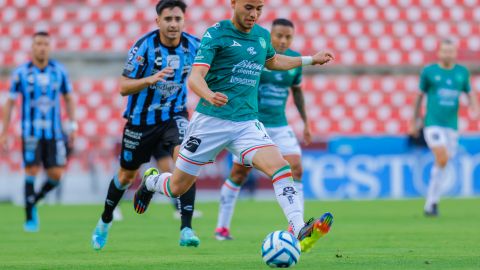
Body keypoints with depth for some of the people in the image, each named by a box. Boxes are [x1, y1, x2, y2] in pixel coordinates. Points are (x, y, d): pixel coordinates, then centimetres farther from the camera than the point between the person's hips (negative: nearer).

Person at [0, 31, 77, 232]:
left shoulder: (59, 71, 3)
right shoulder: (21, 73, -2)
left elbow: (68, 98, 13)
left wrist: (72, 126, 5)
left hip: (54, 132, 2)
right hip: (31, 131, -2)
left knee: (55, 176, -4)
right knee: (32, 172, -9)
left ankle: (33, 201, 24)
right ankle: (30, 218, 1)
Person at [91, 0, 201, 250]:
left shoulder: (194, 45, -10)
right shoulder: (144, 46, -19)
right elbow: (123, 87, -20)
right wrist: (150, 79, -37)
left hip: (174, 115, 1)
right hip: (141, 118, -1)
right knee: (126, 175, 14)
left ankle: (186, 229, -26)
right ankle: (105, 221, 42)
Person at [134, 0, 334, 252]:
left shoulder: (262, 35, 10)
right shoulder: (216, 34, -9)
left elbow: (271, 61, 35)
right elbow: (195, 78, -20)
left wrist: (310, 60, 31)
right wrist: (209, 96, -41)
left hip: (246, 123, 4)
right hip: (211, 120, -4)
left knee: (280, 166, -22)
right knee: (177, 188, 7)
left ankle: (300, 232, -31)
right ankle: (150, 181, 42)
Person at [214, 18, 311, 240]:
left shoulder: (295, 59, 2)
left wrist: (305, 122, 18)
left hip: (279, 126, 4)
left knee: (295, 169, -10)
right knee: (238, 174, 4)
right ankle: (222, 227, 17)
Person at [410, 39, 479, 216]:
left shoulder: (462, 72, 8)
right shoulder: (429, 71, 1)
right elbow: (420, 96, 9)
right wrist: (414, 122, 13)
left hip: (451, 126, 4)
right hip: (433, 124, -4)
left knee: (443, 164, 6)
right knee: (442, 158, -21)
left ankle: (432, 203, 19)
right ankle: (432, 201, -10)